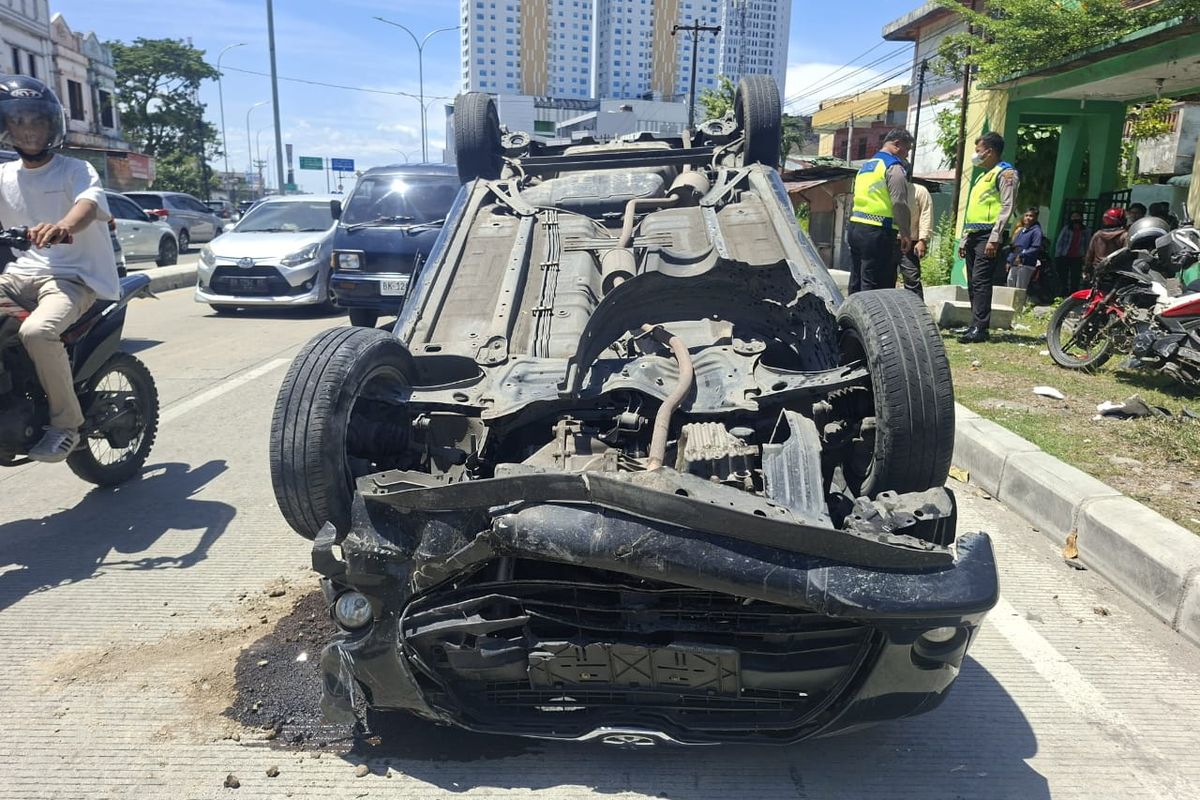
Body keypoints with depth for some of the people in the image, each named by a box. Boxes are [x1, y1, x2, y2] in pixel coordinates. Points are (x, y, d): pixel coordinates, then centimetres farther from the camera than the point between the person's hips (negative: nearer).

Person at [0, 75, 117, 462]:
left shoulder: (75, 170, -1)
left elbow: (90, 203, -23)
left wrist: (63, 225, -46)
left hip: (72, 276, -6)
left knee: (37, 331, -33)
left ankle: (66, 423, -15)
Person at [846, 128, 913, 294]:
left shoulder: (866, 165, 23)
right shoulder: (894, 167, -5)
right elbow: (899, 203, -13)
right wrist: (906, 234, -8)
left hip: (855, 226, 9)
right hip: (878, 231, -9)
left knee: (856, 282, 12)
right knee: (875, 286, -9)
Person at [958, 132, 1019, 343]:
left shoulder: (1005, 173, -2)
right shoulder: (982, 176, 26)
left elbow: (1007, 207, -13)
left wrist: (994, 238, -21)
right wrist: (964, 240, 21)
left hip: (987, 235, -9)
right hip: (973, 236, 9)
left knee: (981, 281, -16)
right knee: (973, 283, 6)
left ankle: (980, 328, -19)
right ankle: (976, 326, 9)